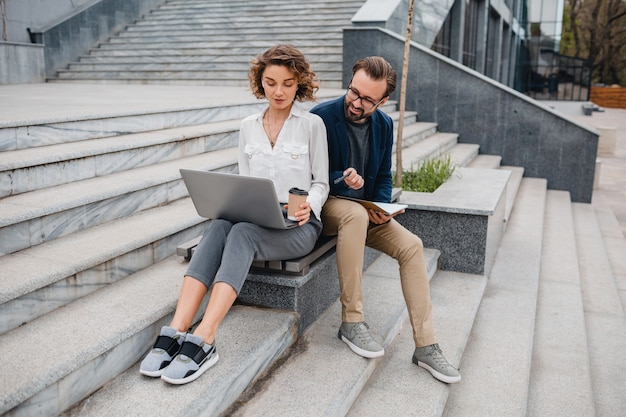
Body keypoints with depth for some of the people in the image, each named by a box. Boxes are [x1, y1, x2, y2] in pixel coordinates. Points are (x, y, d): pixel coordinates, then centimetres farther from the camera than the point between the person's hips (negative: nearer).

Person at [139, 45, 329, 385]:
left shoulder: (312, 124, 3)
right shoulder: (248, 126, 14)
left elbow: (321, 182, 4)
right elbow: (244, 182, 15)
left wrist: (308, 205, -17)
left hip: (297, 226, -3)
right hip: (254, 220, 4)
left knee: (243, 232, -35)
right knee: (218, 227, -31)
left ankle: (203, 340, -42)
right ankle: (176, 331, -38)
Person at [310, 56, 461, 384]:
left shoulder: (384, 124, 4)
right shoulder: (321, 117, -13)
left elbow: (384, 176, 12)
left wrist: (380, 209, -7)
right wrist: (342, 181, -27)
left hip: (365, 210, 5)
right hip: (325, 206, -5)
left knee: (411, 246, -16)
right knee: (356, 214, -38)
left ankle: (425, 346, -11)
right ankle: (351, 322, -28)